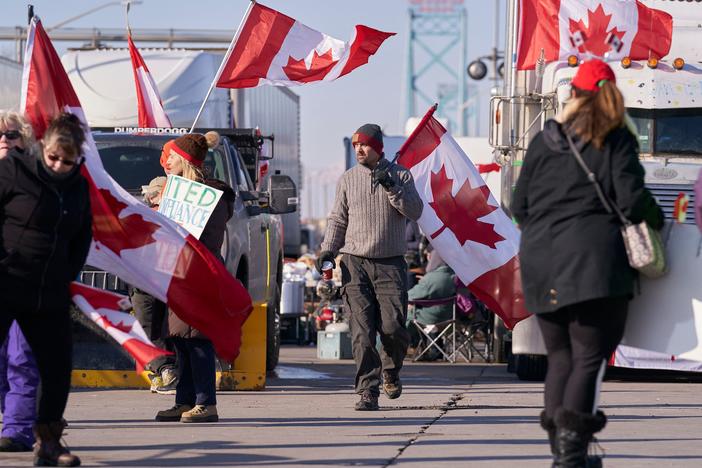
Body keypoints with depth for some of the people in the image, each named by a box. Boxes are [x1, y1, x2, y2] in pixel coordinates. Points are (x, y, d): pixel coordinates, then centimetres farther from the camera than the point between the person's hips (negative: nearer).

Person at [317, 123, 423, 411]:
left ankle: (391, 371, 22)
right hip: (355, 263, 1)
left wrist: (391, 187, -14)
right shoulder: (348, 179, 11)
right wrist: (328, 249, 1)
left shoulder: (400, 175, 6)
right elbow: (338, 219, 14)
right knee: (361, 332, -8)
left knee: (392, 327, -8)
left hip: (390, 263, -1)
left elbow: (415, 212, -4)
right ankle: (368, 391, -7)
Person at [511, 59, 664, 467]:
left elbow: (519, 207, 12)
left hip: (541, 265, 5)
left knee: (560, 357, 15)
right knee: (590, 357, -4)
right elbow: (633, 199, -9)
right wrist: (655, 218, 11)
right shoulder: (615, 139, -3)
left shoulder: (544, 141, 9)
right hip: (593, 261, -4)